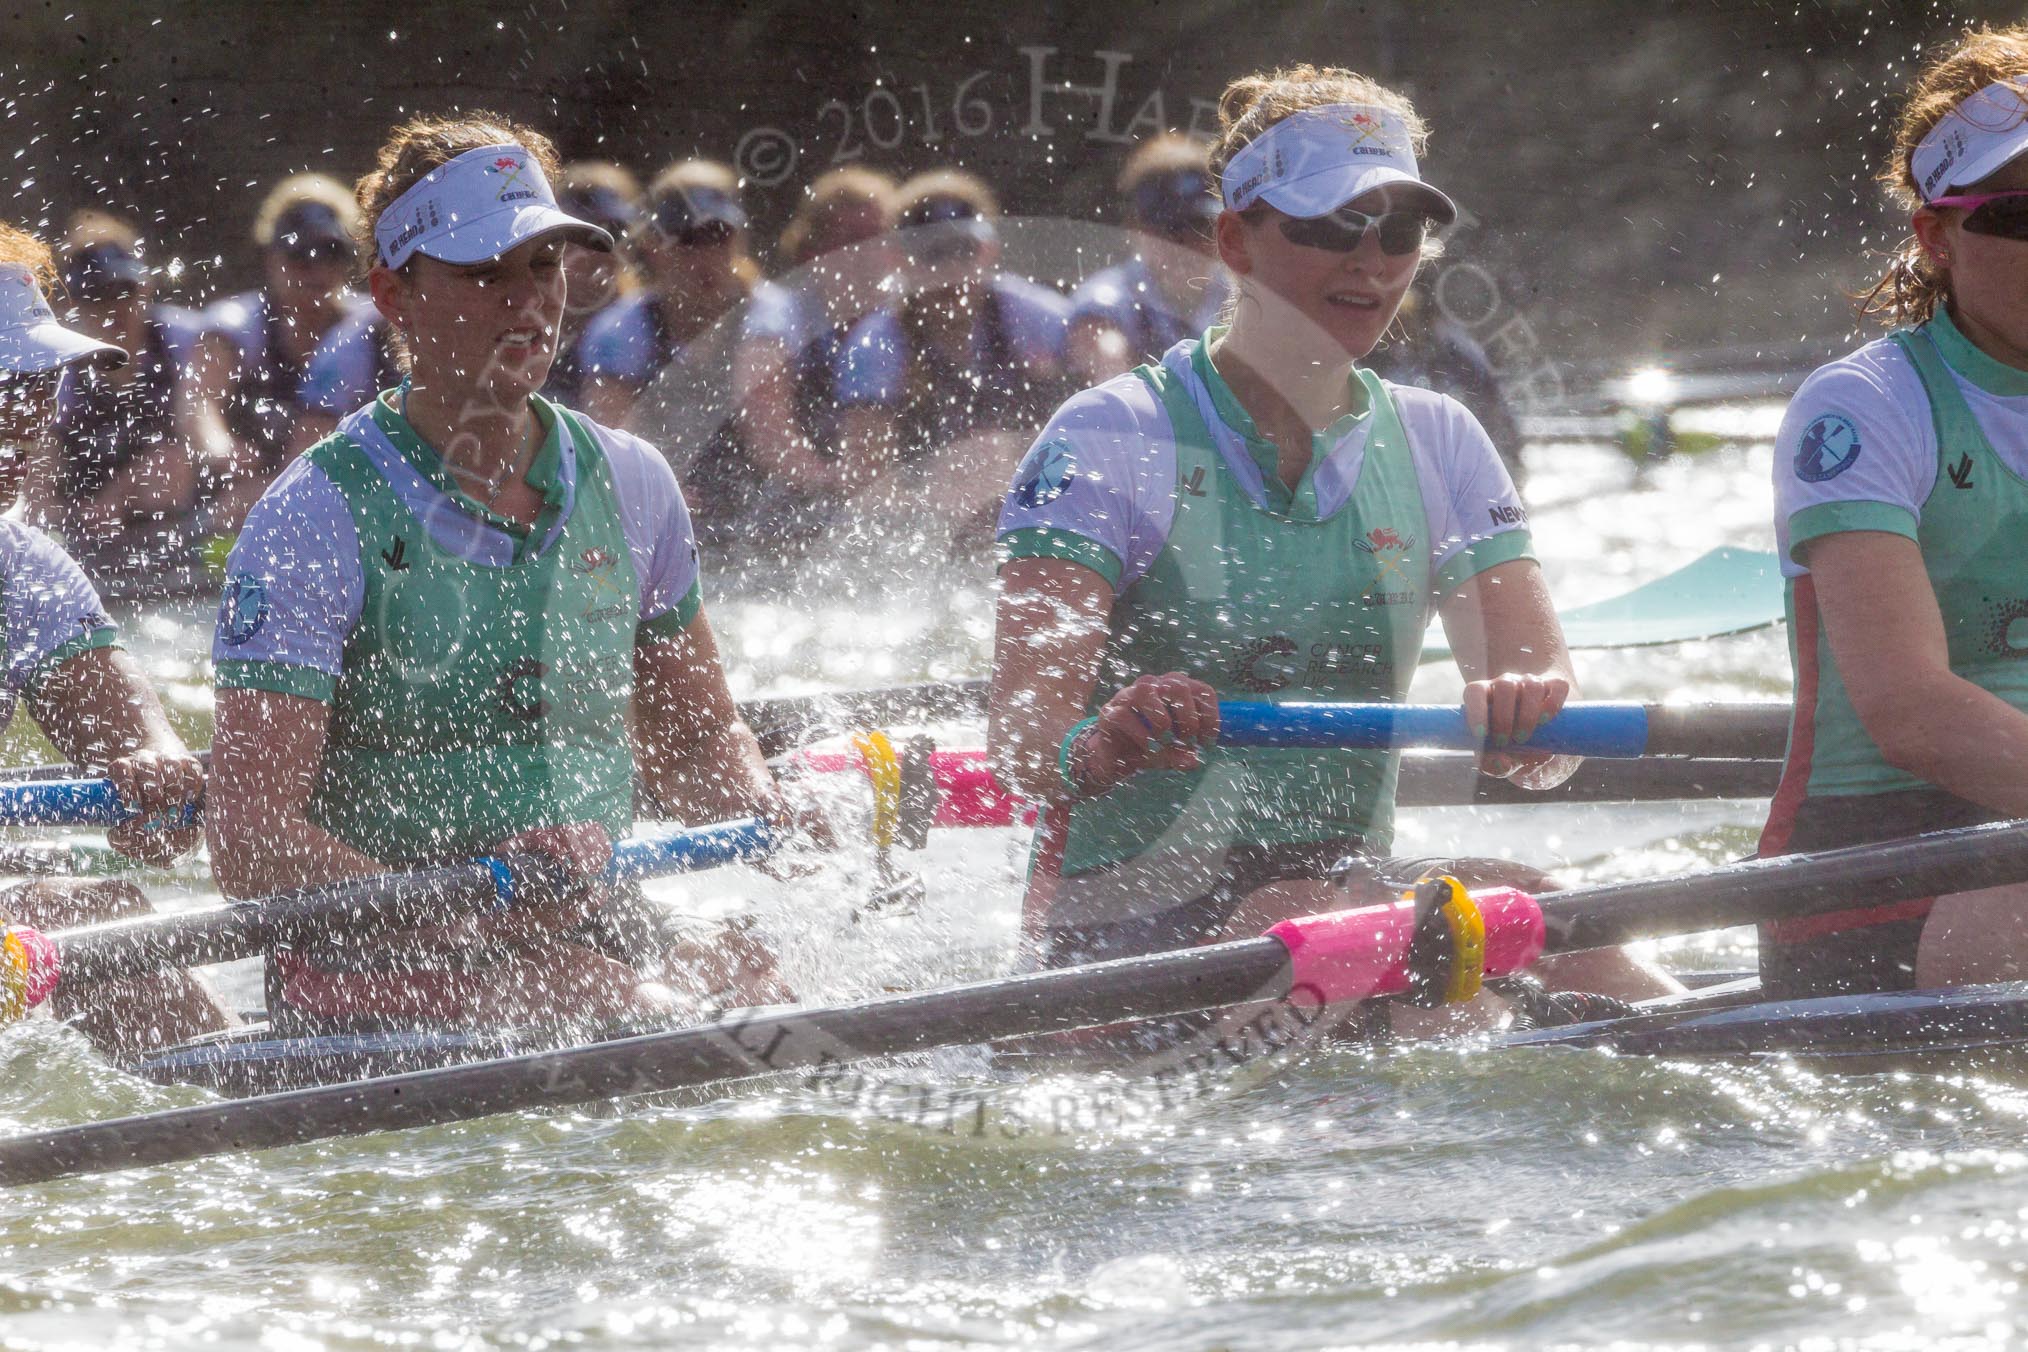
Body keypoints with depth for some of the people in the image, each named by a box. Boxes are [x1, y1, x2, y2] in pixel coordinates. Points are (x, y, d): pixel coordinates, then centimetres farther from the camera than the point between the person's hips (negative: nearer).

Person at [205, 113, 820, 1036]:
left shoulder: (629, 486, 11)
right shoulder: (317, 520, -8)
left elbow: (695, 738, 26)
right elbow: (250, 849, -14)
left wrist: (764, 823, 2)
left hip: (588, 941, 6)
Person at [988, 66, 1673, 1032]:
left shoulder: (1435, 444, 11)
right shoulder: (1113, 438, -4)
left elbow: (1549, 750, -1)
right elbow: (1018, 739, -16)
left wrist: (1528, 715, -27)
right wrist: (1094, 749, -41)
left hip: (1349, 881, 4)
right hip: (1131, 910, -4)